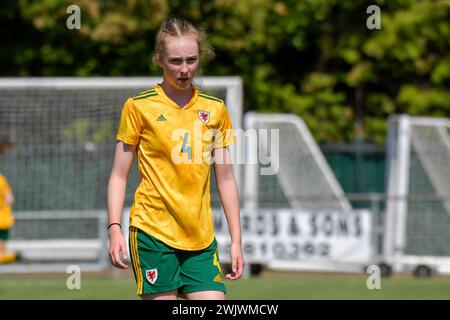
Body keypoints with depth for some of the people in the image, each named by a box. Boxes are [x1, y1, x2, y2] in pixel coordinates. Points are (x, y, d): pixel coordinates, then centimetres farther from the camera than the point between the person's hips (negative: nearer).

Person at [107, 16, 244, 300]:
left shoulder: (215, 109, 10)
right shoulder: (139, 107, 0)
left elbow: (225, 178, 14)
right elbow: (119, 175, 3)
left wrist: (236, 239, 10)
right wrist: (114, 229, -7)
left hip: (201, 239, 3)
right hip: (153, 231, -3)